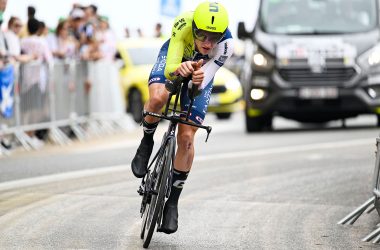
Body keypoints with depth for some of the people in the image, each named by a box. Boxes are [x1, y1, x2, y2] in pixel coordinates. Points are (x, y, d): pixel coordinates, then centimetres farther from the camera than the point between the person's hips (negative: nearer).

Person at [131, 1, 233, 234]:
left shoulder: (226, 45, -37)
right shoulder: (184, 24, -39)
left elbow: (201, 85, -40)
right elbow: (169, 69, -44)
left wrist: (199, 79, -64)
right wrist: (178, 69, -67)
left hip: (201, 70, 0)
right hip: (175, 59, 0)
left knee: (186, 138, -7)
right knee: (157, 98, -34)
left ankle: (173, 201, 10)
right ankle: (147, 143, -3)